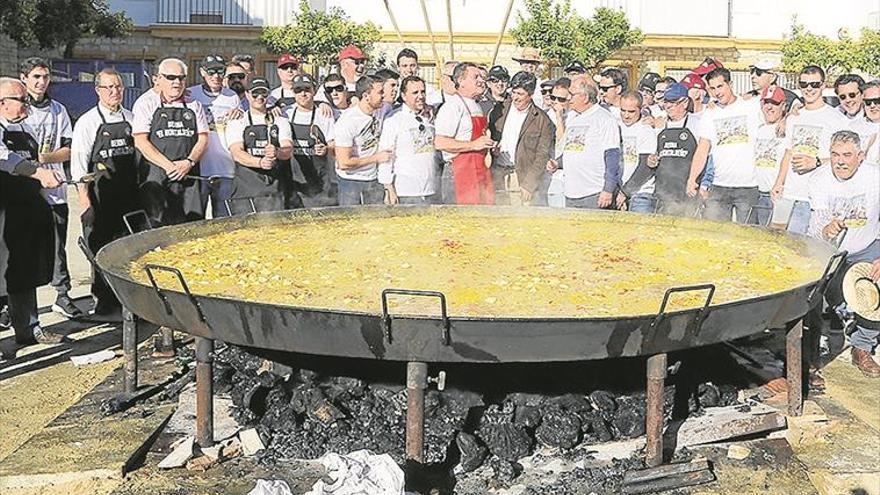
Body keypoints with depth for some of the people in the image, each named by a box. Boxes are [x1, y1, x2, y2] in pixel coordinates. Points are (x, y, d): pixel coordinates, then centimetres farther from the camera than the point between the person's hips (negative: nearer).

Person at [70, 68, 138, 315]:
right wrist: (85, 200, -10)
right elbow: (79, 164, -4)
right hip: (99, 195, -3)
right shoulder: (87, 122, -1)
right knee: (100, 249, 0)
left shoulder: (131, 119, 10)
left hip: (129, 192, 3)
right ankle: (103, 299, 10)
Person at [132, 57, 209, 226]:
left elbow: (203, 138, 11)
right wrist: (169, 166, -13)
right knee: (156, 226, -9)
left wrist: (189, 162, -8)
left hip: (189, 175, 3)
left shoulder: (194, 105, 16)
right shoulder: (146, 103, 5)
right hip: (155, 177, -3)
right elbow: (140, 141, -4)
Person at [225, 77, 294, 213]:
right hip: (245, 188, -1)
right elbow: (237, 153, -6)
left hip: (275, 190, 1)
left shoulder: (281, 122, 17)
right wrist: (260, 162, -25)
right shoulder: (236, 123, 10)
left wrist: (277, 152, -24)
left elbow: (288, 150, 1)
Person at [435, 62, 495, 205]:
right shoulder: (452, 106, -10)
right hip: (464, 167, -9)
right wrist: (473, 145, -20)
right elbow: (440, 143, -19)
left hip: (482, 166, 9)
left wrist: (489, 145, 13)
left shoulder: (476, 106, 20)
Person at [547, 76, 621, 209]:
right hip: (570, 194, 7)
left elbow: (612, 157, -11)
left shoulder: (605, 119, -5)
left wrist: (608, 190, -16)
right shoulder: (571, 119, 18)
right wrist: (557, 163, 7)